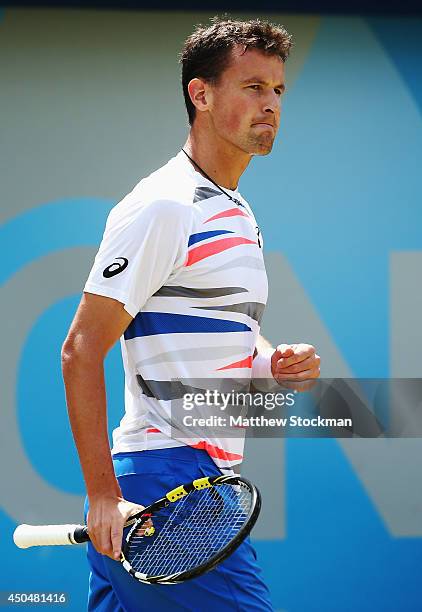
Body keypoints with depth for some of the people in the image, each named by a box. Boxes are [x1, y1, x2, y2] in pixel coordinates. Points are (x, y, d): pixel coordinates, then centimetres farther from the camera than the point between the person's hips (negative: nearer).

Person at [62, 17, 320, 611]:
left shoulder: (241, 215, 18)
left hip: (212, 478, 9)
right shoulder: (162, 207, -11)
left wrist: (276, 360, 5)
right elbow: (81, 351, -15)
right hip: (167, 472, -9)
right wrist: (104, 497, -21)